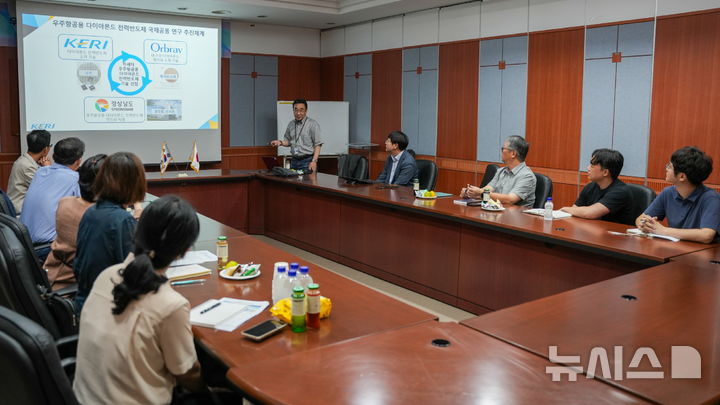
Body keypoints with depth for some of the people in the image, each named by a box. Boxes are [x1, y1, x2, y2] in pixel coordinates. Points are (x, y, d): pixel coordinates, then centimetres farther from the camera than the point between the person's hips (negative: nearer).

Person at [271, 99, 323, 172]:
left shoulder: (312, 124, -6)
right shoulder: (291, 124, 12)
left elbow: (317, 144, -9)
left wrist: (314, 161, -18)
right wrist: (280, 142, -1)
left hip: (307, 161, -5)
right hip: (294, 160, 5)